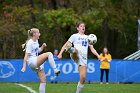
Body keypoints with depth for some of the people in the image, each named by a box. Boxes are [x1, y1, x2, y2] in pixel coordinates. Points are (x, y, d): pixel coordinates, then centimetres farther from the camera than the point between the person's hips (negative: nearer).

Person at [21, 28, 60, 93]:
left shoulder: (36, 41, 14)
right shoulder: (30, 43, -12)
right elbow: (26, 55, -15)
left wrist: (42, 46, 8)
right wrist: (24, 67, -20)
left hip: (37, 64, 9)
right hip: (32, 62, -9)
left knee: (43, 81, 5)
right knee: (49, 54, -25)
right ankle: (55, 70, -26)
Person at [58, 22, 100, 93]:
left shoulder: (87, 37, 24)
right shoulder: (74, 36, 12)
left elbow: (92, 49, 22)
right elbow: (66, 44, 7)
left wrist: (98, 55, 6)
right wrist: (60, 53, -7)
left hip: (83, 58, 3)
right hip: (76, 56, -3)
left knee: (83, 78, -6)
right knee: (75, 50, -41)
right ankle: (69, 49, -75)